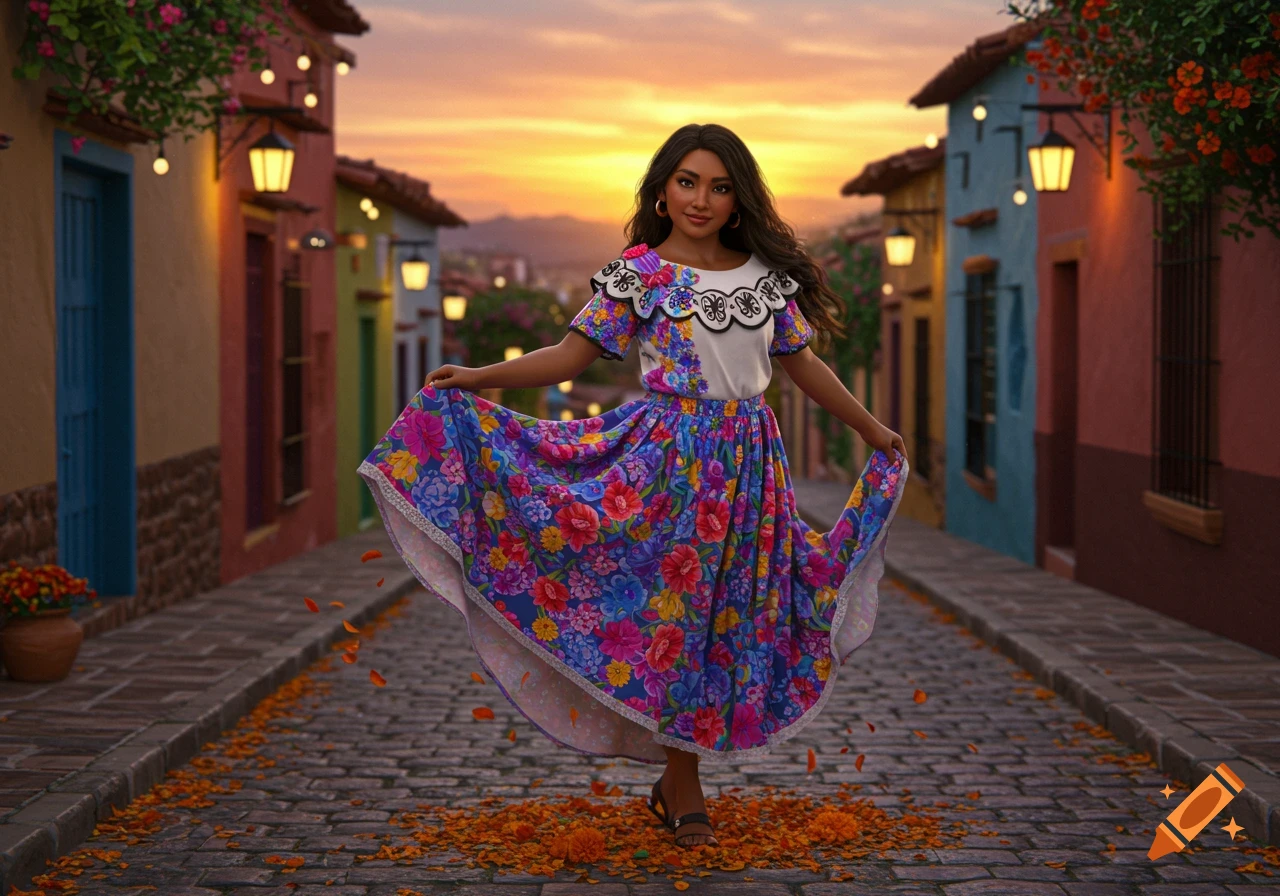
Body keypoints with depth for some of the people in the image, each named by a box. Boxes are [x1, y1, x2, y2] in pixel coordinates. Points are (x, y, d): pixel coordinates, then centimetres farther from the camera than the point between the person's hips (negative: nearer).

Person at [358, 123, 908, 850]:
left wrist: (872, 428, 23)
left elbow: (803, 362, 17)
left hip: (747, 462, 4)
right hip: (669, 459, -4)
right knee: (675, 609, -1)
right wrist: (478, 378, -16)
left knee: (732, 613, 5)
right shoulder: (639, 274, -3)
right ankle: (684, 787, 12)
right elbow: (572, 355, -5)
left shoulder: (766, 274, 7)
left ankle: (677, 778, 19)